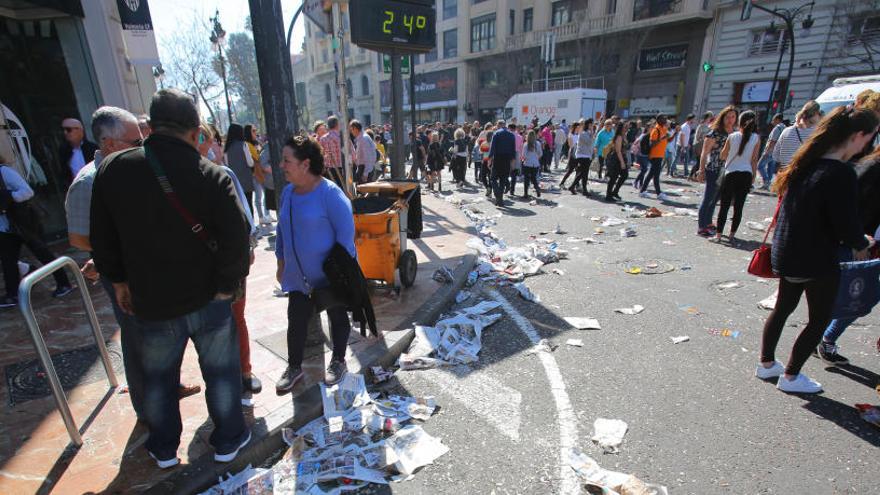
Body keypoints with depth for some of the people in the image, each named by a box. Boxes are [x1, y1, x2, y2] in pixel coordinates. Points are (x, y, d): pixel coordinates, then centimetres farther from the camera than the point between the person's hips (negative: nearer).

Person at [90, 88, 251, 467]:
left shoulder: (112, 169, -5)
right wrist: (227, 285, -8)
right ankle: (227, 441, 32)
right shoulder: (212, 175, -15)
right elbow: (236, 239, -21)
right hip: (207, 299, -2)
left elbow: (102, 237, 5)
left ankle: (164, 449, 41)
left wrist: (118, 279, 18)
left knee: (158, 378, 22)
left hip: (151, 303, 3)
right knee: (220, 372, 15)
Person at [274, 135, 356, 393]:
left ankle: (338, 361, 35)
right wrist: (281, 263, 16)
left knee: (337, 317, 14)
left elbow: (345, 231, -18)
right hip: (298, 275, 6)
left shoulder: (329, 193, -19)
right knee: (296, 320, 11)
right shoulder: (288, 192, 3)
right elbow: (282, 229, 14)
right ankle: (294, 367, 31)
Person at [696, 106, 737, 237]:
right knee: (708, 199, -3)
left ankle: (708, 223, 26)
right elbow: (704, 153, -10)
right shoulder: (715, 133, -10)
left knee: (715, 199, 14)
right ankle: (701, 227, 2)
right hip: (714, 171, -7)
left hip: (726, 172, 7)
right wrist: (701, 170, -14)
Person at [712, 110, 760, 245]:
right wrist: (753, 177, 8)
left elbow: (722, 156, 5)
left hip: (730, 173, -1)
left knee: (724, 205, 4)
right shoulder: (756, 138, -1)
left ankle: (718, 234, 5)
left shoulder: (732, 136, -2)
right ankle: (732, 235, 10)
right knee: (739, 206, 6)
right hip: (746, 175, 1)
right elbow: (754, 160, -1)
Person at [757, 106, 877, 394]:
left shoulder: (805, 165, 1)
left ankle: (766, 364, 33)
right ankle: (790, 376, 22)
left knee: (783, 307, 21)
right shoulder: (841, 174, -23)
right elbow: (847, 228, -21)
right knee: (819, 319, 12)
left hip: (786, 254, 7)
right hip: (817, 262, -7)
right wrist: (863, 243, 0)